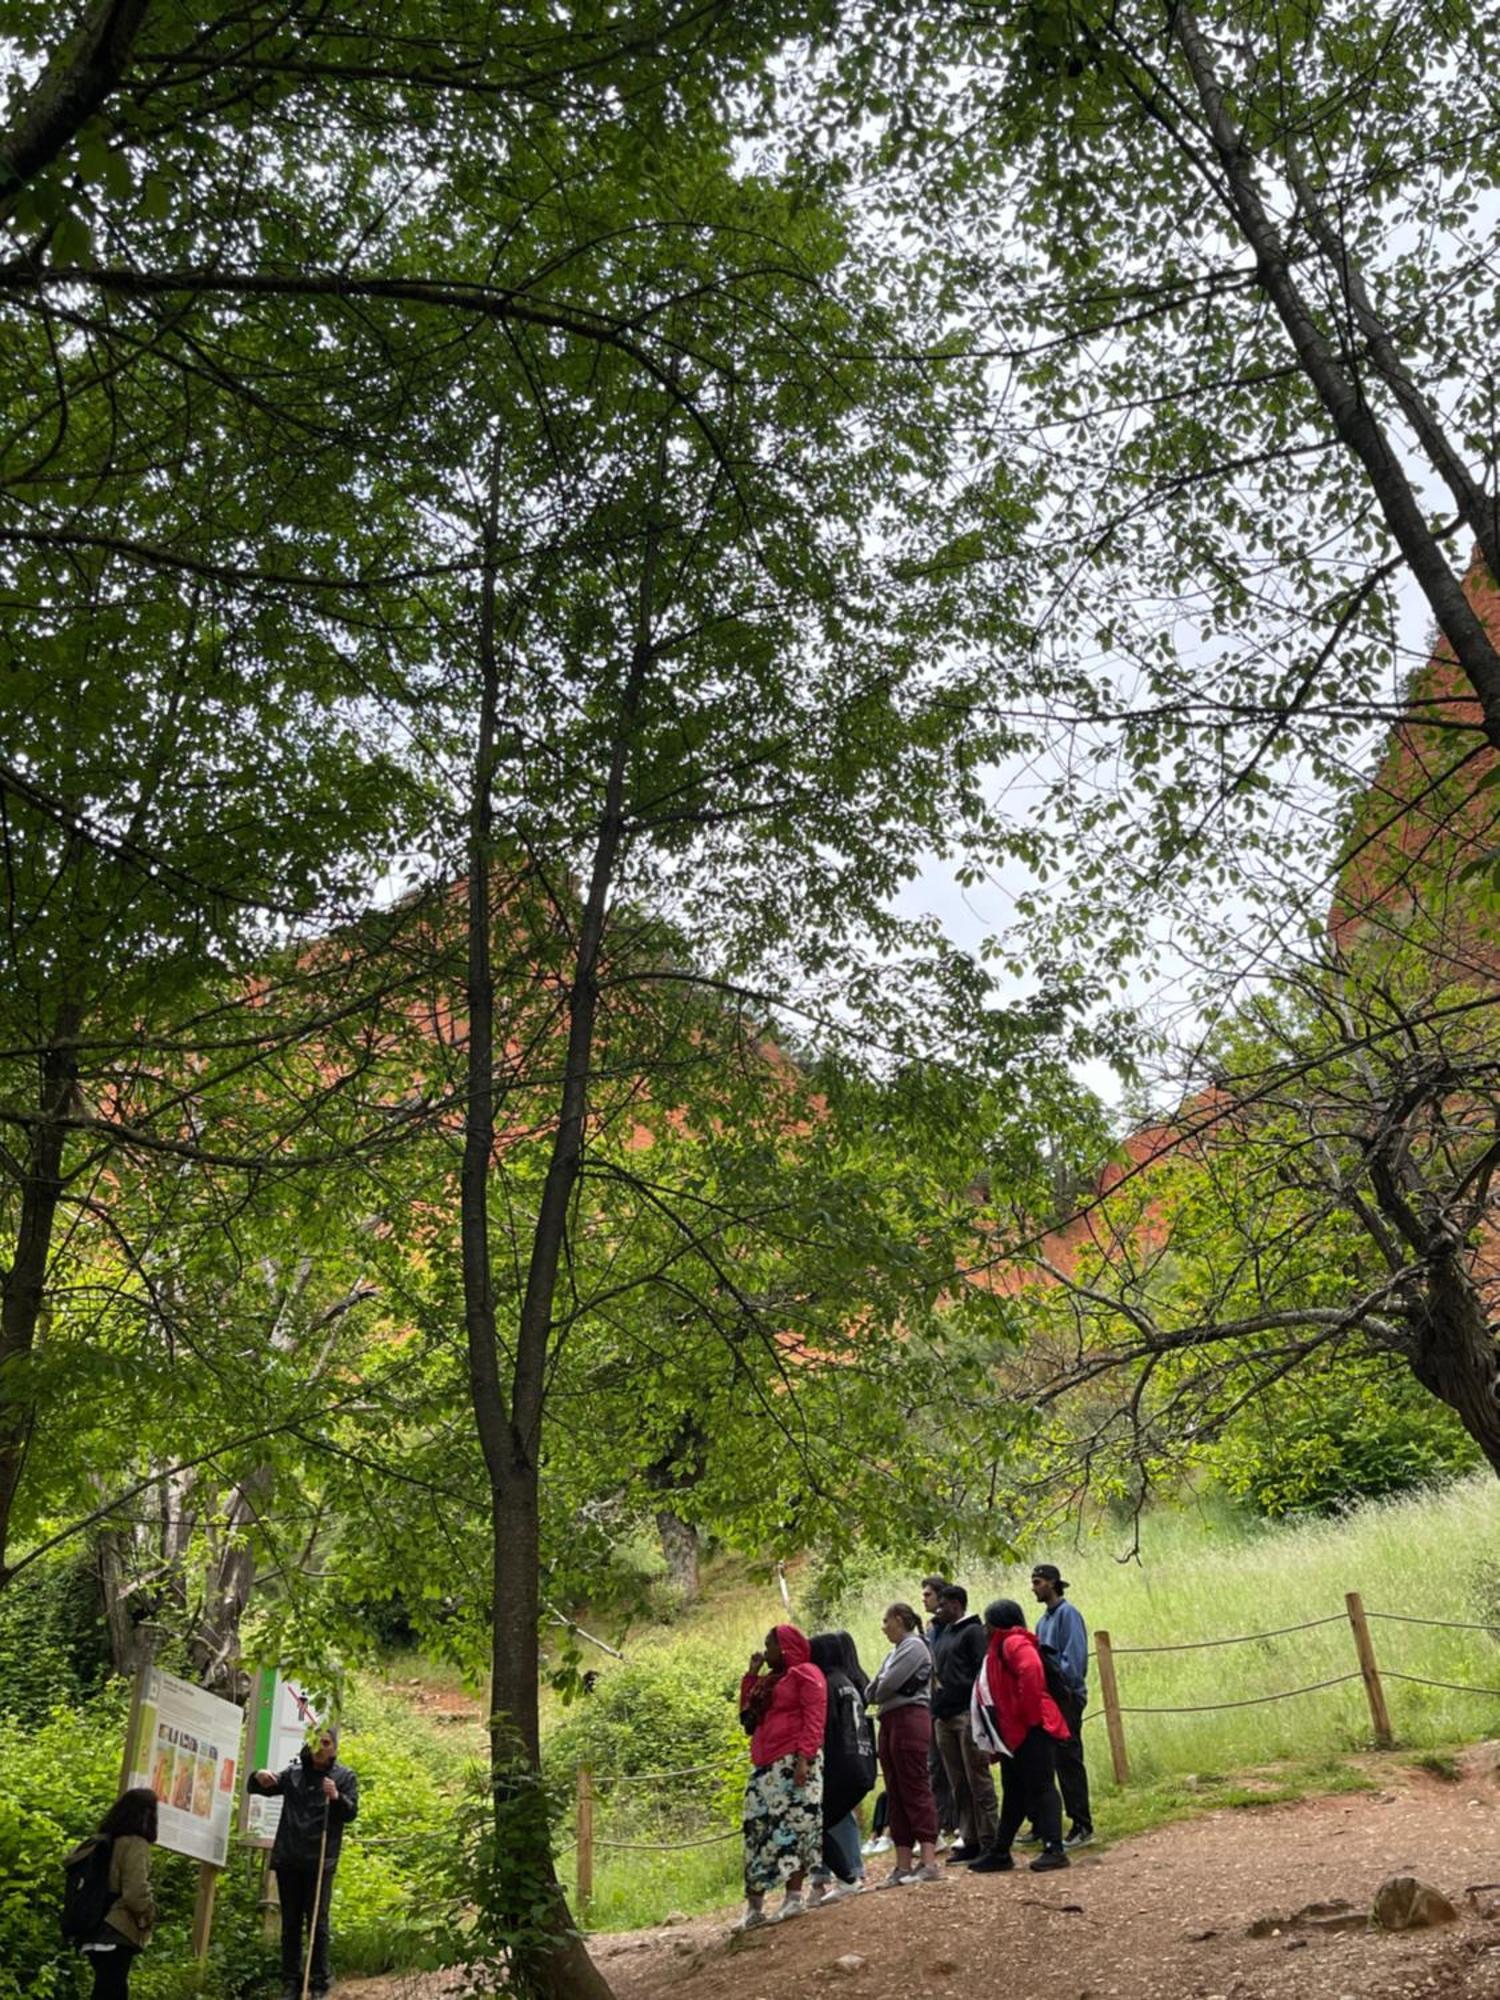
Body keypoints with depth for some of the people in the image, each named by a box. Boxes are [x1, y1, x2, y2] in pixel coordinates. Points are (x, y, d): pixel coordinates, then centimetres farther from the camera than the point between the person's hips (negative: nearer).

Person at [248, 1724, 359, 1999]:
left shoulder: (345, 1776, 3)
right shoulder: (294, 1772, 10)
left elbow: (351, 1813, -5)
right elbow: (255, 1788, 8)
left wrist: (336, 1797, -26)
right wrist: (259, 1778, -16)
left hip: (320, 1860, -3)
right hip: (288, 1858, 3)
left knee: (317, 1922, -2)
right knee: (290, 1923, 9)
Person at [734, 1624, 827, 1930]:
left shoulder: (805, 1673, -2)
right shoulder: (769, 1680, 22)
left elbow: (814, 1718, -12)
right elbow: (748, 1714, 19)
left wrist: (804, 1757, -23)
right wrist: (752, 1675, 13)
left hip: (793, 1762, -8)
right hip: (765, 1765, 8)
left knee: (791, 1825, -9)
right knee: (758, 1829, 4)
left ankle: (794, 1898, -4)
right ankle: (754, 1906, 6)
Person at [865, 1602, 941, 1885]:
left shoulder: (914, 1646, -6)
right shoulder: (895, 1651, 22)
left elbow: (889, 1683, -14)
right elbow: (874, 1689, 17)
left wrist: (875, 1696, 4)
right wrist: (873, 1695, -3)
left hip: (909, 1718, -9)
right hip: (890, 1722, 9)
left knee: (915, 1790, -11)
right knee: (896, 1795, 7)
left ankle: (928, 1862, -12)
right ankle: (904, 1865, 9)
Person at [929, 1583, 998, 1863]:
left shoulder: (973, 1631, -4)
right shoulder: (942, 1634, 20)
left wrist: (978, 1711, -18)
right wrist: (936, 1711, 13)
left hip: (967, 1714, -8)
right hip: (944, 1717, 8)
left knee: (978, 1780, -5)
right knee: (959, 1784, 9)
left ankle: (989, 1841, -1)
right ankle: (969, 1840, 15)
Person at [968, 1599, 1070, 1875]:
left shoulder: (1014, 1643, -11)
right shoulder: (1000, 1648, 20)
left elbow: (1031, 1671, -31)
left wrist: (1028, 1714, -24)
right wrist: (995, 1742, 19)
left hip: (1032, 1731, -11)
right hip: (1014, 1734, 11)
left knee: (1041, 1787, -8)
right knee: (1013, 1794, 15)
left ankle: (1054, 1849, -6)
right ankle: (1000, 1852, 21)